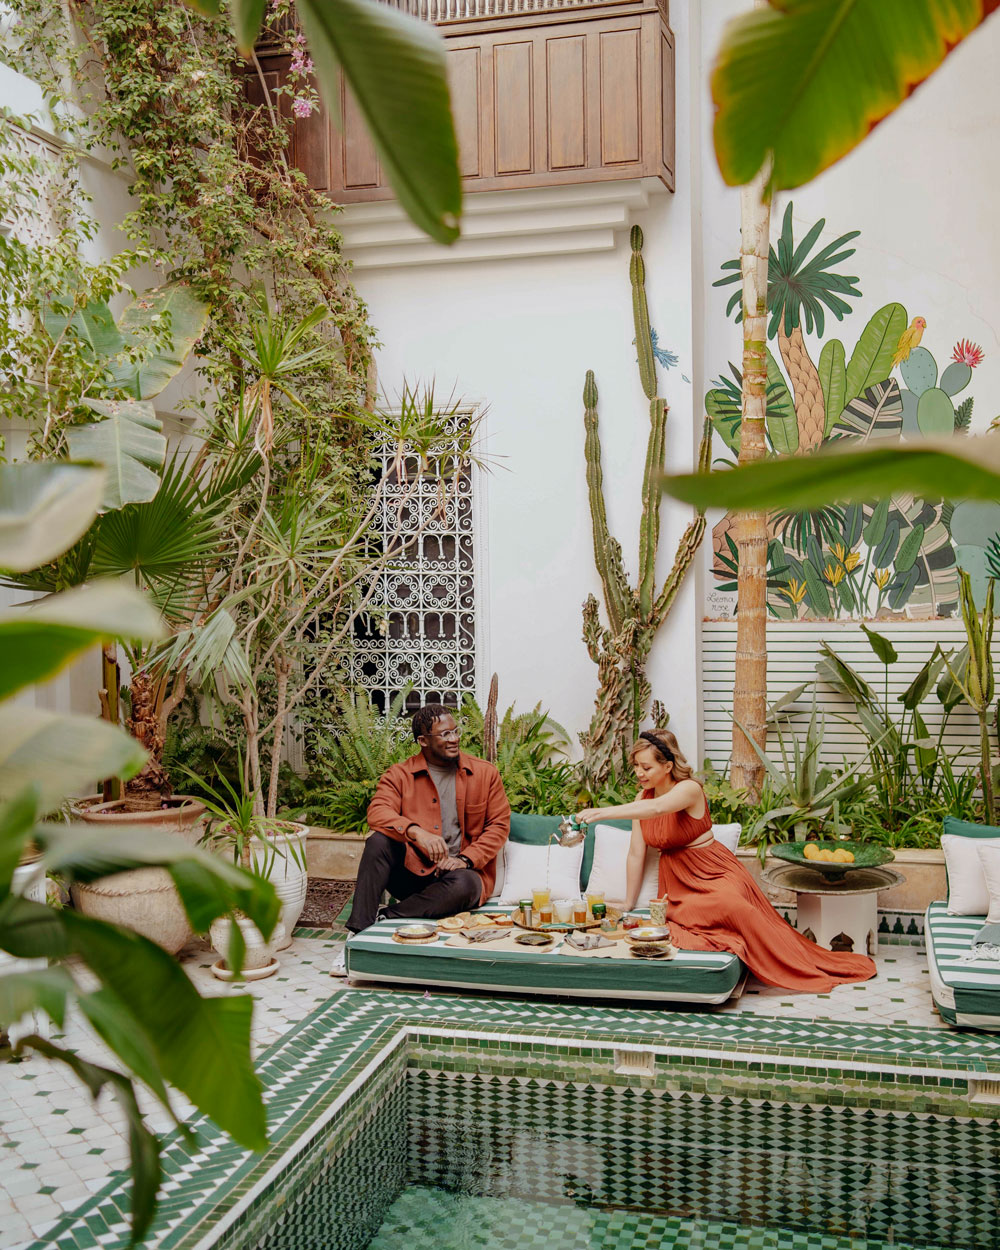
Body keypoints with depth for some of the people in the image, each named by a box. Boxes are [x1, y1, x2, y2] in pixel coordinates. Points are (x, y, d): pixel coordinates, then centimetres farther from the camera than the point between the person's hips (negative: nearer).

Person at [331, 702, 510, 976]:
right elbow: (378, 812, -15)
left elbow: (499, 825, 4)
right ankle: (358, 934, -30)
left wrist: (466, 859, -12)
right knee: (378, 841, -28)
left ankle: (383, 919, -26)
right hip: (412, 871, 0)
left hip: (457, 873, 0)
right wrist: (416, 832, -35)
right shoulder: (399, 775, 2)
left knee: (464, 885, -35)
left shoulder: (485, 774, 6)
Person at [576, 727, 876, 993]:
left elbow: (655, 809, -40)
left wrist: (604, 812, -48)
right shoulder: (643, 797, 2)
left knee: (734, 906, -32)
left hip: (715, 873, -5)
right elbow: (636, 854, 3)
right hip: (676, 881, 5)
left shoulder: (689, 789, -18)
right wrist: (628, 907, 3)